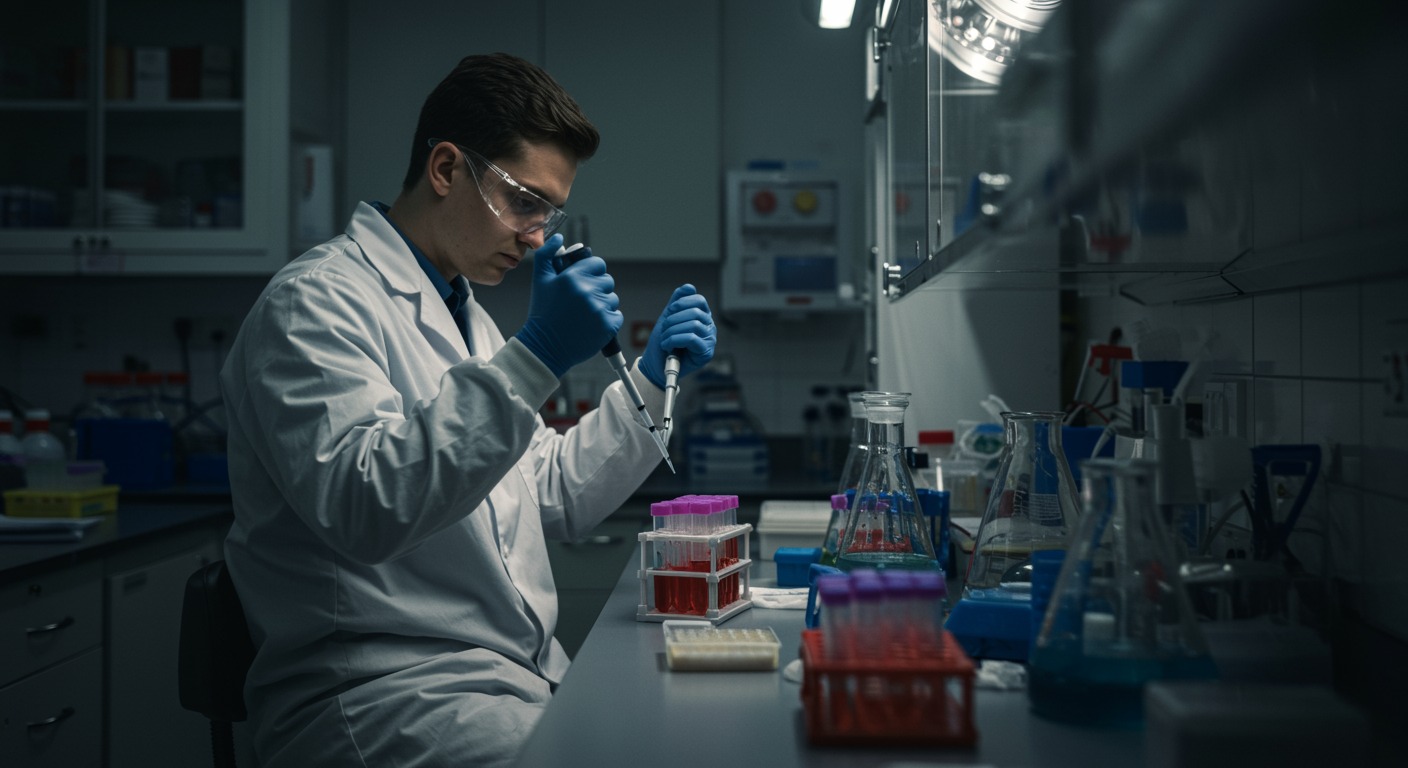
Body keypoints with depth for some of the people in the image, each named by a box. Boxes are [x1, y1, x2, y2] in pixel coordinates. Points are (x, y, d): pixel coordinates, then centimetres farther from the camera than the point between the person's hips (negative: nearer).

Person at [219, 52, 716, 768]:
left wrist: (649, 381, 13)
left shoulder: (463, 314, 21)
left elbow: (551, 498, 25)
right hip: (376, 697, -9)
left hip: (527, 678, 9)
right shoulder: (316, 300, -8)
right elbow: (363, 507, -24)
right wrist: (532, 360, -27)